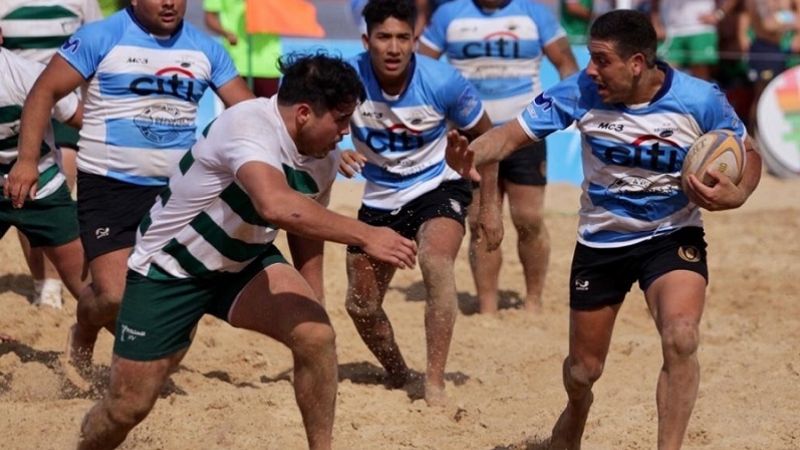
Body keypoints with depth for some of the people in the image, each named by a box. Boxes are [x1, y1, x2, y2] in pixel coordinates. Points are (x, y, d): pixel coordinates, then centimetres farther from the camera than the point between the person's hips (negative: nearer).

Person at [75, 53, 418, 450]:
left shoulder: (324, 159, -7)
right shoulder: (248, 126, -31)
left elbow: (308, 233, 10)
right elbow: (275, 205, -49)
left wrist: (311, 309, 6)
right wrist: (364, 235, -49)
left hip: (245, 265, 5)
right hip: (169, 268, -5)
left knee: (316, 335, -22)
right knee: (128, 406, 0)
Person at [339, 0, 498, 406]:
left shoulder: (443, 82, -22)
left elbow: (484, 136, -5)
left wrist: (489, 205, -3)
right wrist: (335, 154, -42)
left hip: (437, 187, -3)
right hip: (379, 199, 3)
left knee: (436, 263, -33)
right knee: (360, 305, 9)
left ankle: (435, 385, -28)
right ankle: (397, 376, 40)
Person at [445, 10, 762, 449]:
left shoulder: (700, 100, -20)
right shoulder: (581, 92, -18)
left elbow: (748, 154, -4)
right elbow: (513, 133, -16)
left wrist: (736, 195, -26)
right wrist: (470, 154, -38)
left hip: (672, 236, -2)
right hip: (600, 242, 2)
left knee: (680, 339, -30)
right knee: (583, 370, 14)